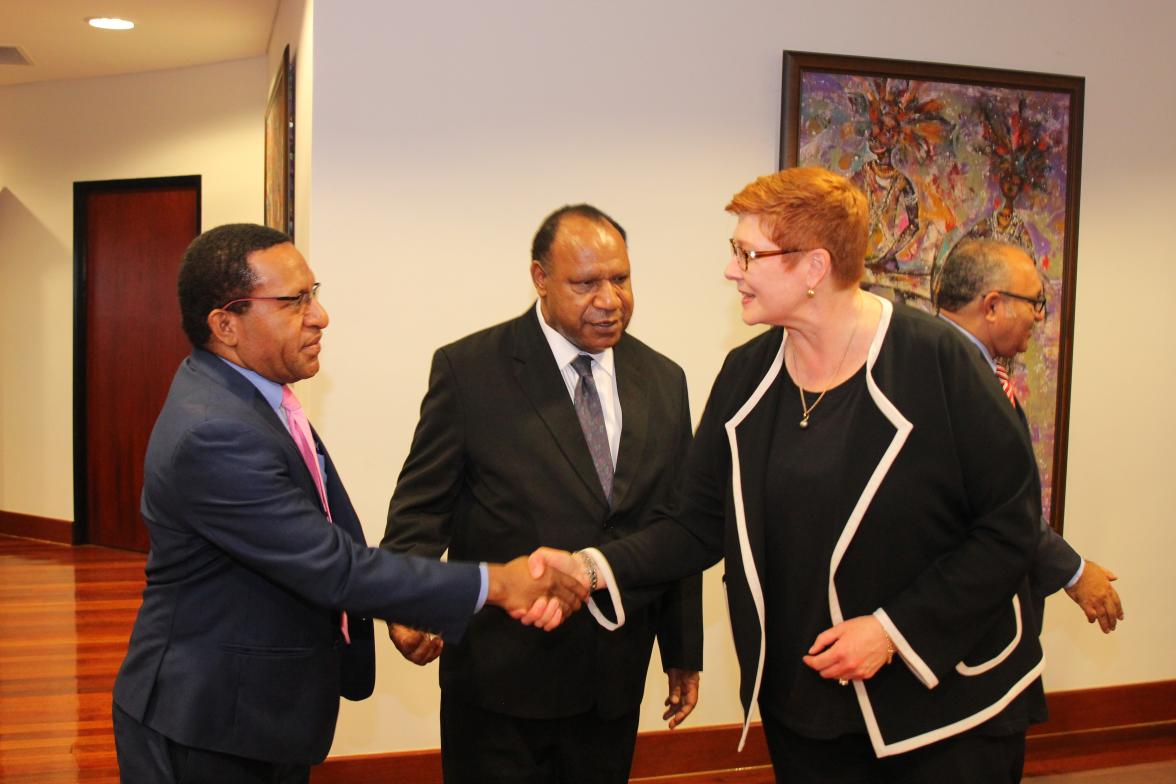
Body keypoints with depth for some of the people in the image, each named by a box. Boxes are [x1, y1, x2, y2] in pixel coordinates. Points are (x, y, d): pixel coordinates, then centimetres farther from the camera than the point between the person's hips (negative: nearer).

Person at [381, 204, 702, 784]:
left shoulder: (664, 381, 4)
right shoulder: (468, 369, -8)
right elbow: (422, 504, -7)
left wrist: (684, 651, 12)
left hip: (615, 679, 4)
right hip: (501, 676, -4)